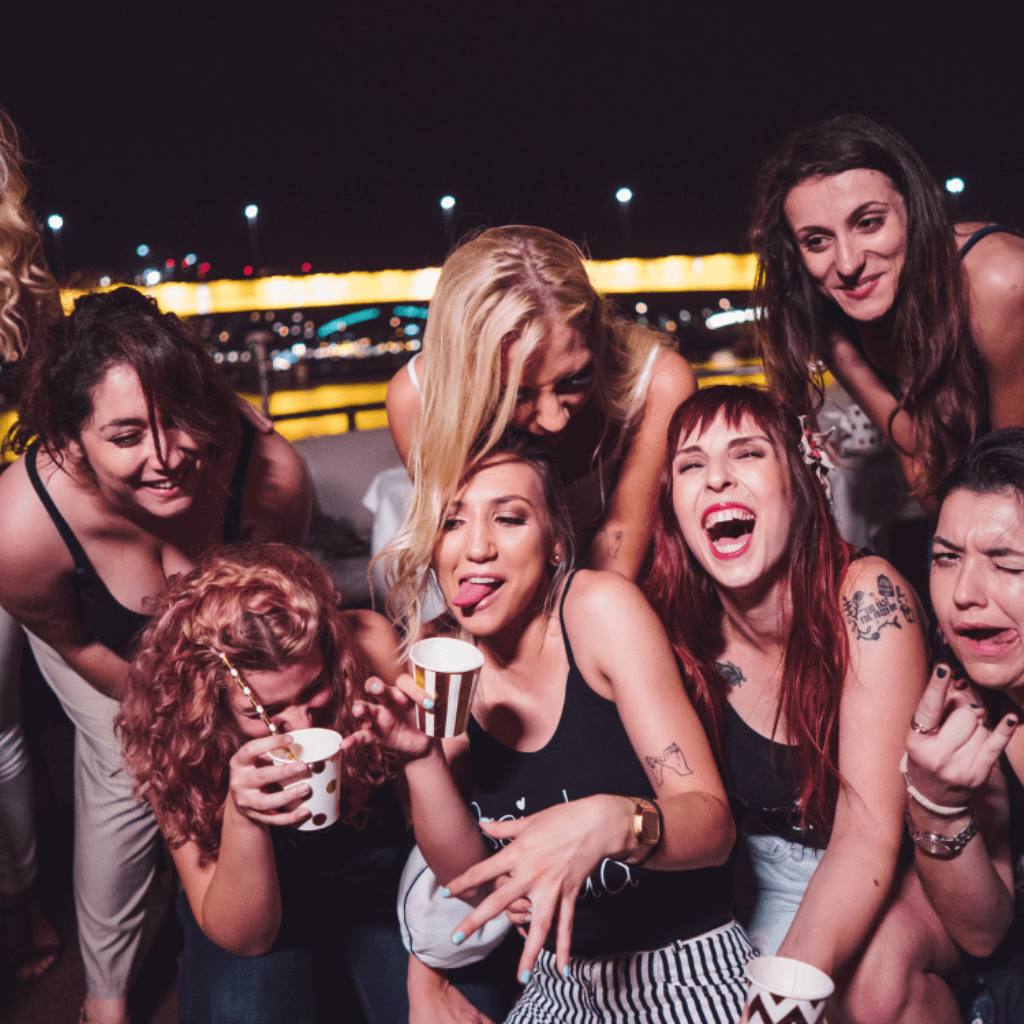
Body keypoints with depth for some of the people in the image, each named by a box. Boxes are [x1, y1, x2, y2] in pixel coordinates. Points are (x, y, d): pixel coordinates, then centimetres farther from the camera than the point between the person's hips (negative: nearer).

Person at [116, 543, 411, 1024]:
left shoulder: (369, 643, -26)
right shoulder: (177, 735, -24)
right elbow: (243, 938, -21)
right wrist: (241, 818, -39)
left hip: (377, 867, 1)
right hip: (253, 899, -1)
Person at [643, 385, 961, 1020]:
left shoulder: (866, 598, -25)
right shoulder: (675, 631, -15)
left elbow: (870, 835, -27)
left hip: (901, 871, -2)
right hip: (770, 883, 3)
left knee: (879, 967, -31)